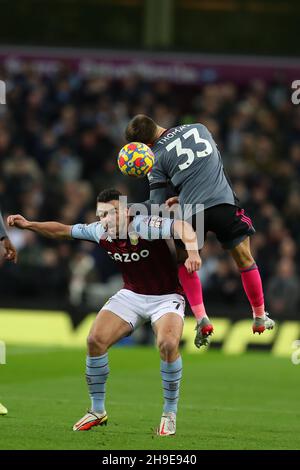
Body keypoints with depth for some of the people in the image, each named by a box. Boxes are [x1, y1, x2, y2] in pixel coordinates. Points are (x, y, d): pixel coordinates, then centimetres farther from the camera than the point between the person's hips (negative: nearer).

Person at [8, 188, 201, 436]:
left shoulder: (144, 227, -27)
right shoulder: (101, 232, -7)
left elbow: (181, 227, -44)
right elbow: (63, 230, 8)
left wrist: (192, 249, -64)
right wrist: (28, 225, -1)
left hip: (166, 297, -6)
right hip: (131, 295, 6)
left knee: (168, 344, -32)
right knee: (95, 340, -10)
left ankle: (170, 414, -12)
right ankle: (98, 411, 9)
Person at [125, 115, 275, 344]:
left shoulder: (157, 157, 3)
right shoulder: (199, 128, 13)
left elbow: (157, 206, 1)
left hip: (192, 213, -2)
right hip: (224, 204, 2)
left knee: (185, 265, 20)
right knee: (244, 259, 15)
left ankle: (201, 318, 5)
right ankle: (260, 318, 23)